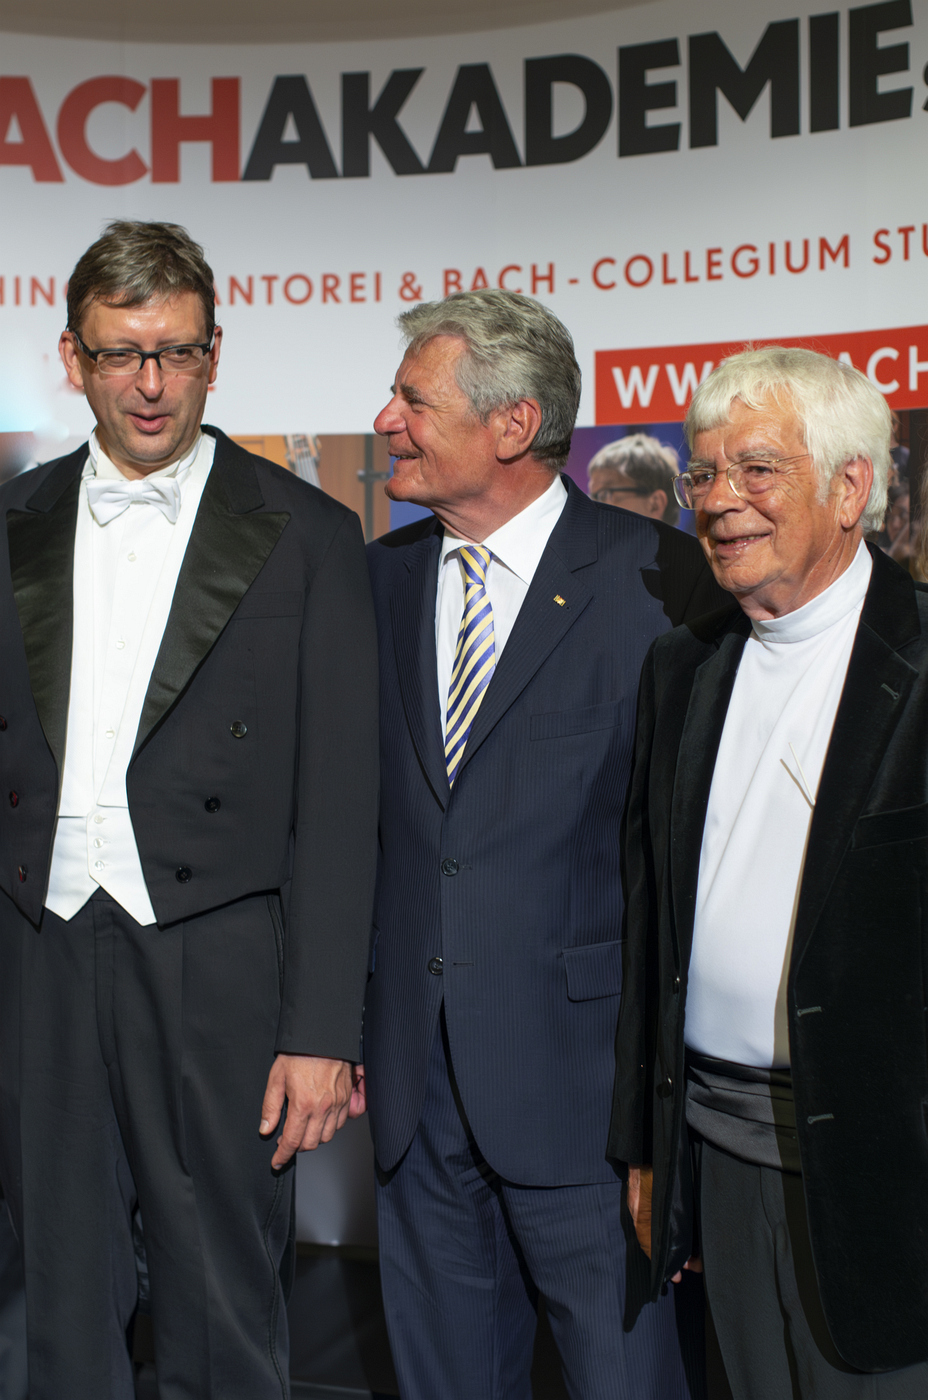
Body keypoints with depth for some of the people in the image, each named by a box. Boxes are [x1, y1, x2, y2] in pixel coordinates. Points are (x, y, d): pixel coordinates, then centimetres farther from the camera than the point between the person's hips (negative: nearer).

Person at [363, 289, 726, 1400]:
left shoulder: (655, 577, -10)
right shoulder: (381, 576, 7)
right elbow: (363, 811, 10)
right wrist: (349, 1016, 7)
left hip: (585, 1063, -5)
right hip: (415, 1069, 5)